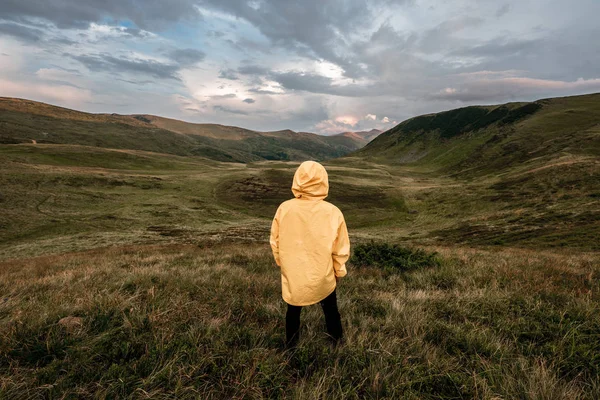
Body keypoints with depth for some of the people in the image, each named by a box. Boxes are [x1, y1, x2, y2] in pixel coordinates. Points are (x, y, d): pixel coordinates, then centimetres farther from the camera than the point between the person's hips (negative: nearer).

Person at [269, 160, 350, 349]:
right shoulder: (333, 212, -20)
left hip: (293, 276, 1)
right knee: (331, 311, 25)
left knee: (293, 312, 26)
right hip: (323, 277, -1)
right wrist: (339, 272, 7)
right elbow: (341, 250, -11)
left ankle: (290, 348, 43)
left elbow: (275, 242, -4)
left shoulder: (284, 209, -16)